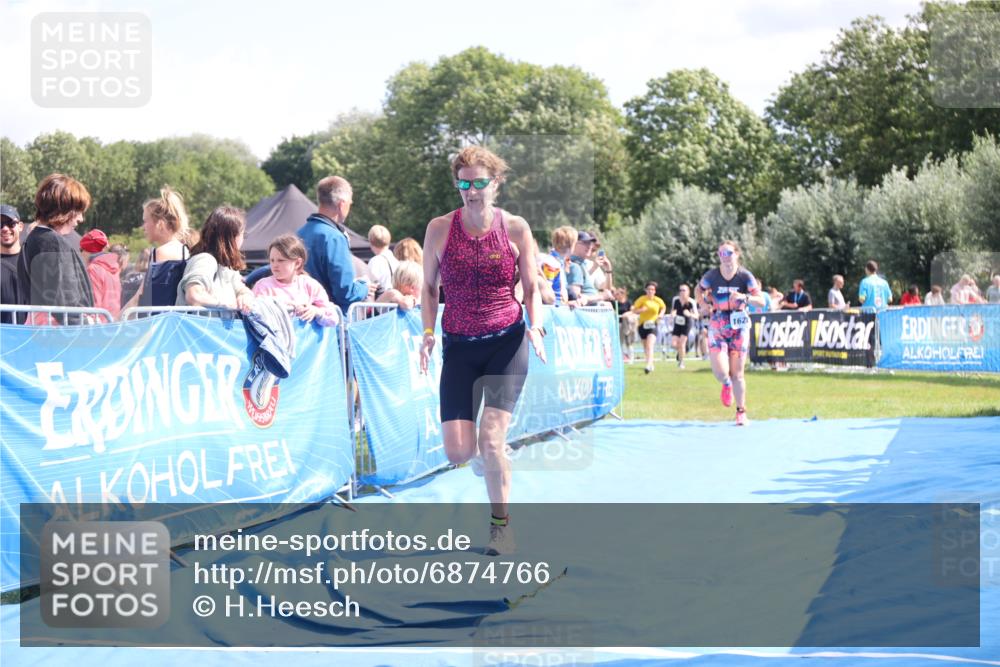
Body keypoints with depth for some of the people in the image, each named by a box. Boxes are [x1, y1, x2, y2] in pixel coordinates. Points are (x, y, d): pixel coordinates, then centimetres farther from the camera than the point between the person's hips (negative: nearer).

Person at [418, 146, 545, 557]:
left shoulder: (515, 228, -2)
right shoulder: (440, 229, -1)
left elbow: (531, 289, 6)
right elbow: (428, 287, 9)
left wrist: (535, 326, -10)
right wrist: (428, 331, -4)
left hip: (507, 342, -2)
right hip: (459, 346, 2)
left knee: (491, 438, -14)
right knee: (458, 452, -6)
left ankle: (501, 524, 5)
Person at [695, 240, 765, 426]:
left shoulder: (745, 276, -10)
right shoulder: (712, 276, -7)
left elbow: (761, 301, -15)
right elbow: (698, 290, 13)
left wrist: (745, 297, -33)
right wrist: (705, 301, -5)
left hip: (739, 327, -1)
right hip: (717, 327, 1)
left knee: (737, 373, 1)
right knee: (720, 372, -12)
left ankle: (741, 412, 15)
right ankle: (727, 385, 26)